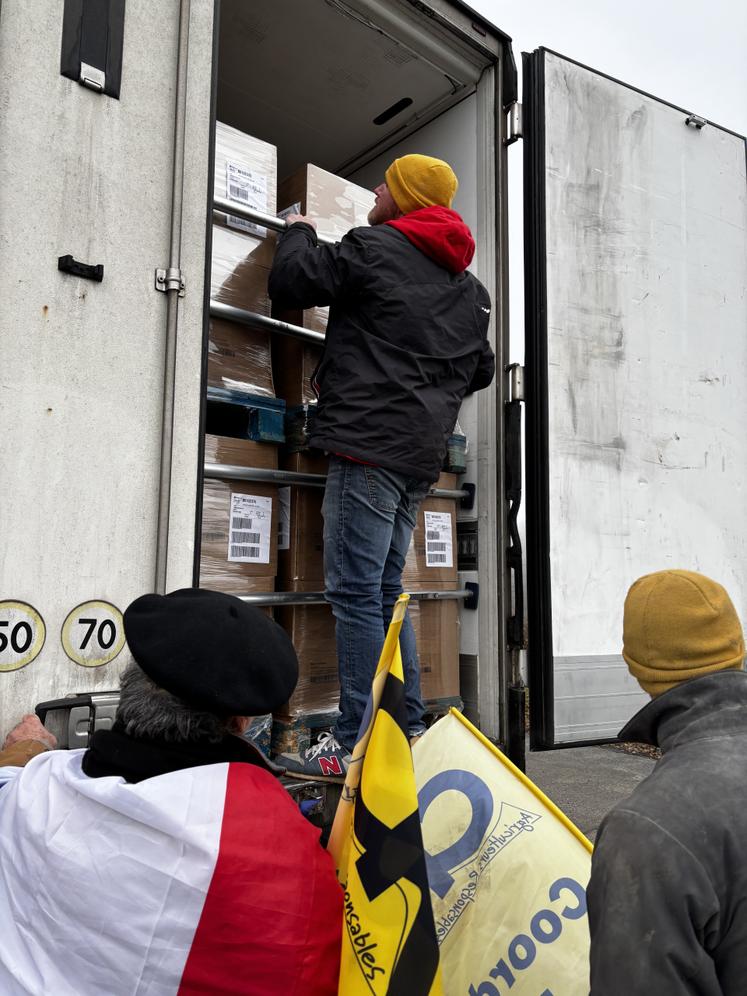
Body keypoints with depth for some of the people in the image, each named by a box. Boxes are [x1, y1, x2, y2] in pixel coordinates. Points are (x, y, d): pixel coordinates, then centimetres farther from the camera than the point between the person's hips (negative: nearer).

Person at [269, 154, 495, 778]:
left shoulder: (374, 248, -1)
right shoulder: (470, 286, 22)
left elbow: (290, 282, 1)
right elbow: (480, 370, 27)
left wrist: (298, 232, 20)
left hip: (370, 443, -8)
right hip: (421, 454, 9)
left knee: (355, 592, -8)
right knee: (385, 592, 13)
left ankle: (355, 744, -5)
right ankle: (408, 729, 17)